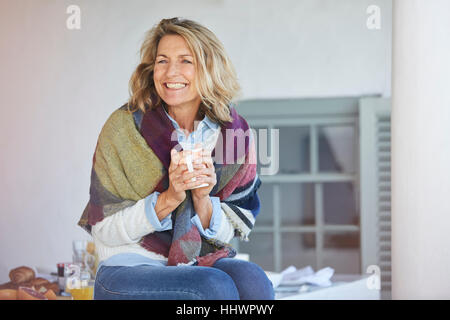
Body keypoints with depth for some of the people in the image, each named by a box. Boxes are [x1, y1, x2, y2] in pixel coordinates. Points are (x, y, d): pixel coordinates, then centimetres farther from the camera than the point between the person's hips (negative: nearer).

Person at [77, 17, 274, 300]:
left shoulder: (235, 133, -1)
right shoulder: (124, 127, -8)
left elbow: (229, 234, 3)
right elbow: (104, 230, -8)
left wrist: (202, 199, -17)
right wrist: (168, 198, -21)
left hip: (199, 262, 3)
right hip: (129, 270, -3)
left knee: (252, 280, -28)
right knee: (216, 286, -31)